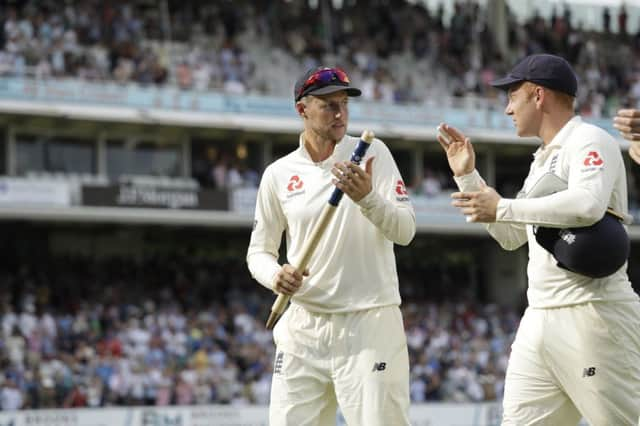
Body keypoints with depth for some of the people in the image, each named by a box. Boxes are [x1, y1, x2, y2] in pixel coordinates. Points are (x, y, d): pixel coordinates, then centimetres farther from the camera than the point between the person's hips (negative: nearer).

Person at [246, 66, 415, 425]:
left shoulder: (372, 154, 0)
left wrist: (367, 198, -28)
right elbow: (259, 250, 13)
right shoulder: (278, 174, 7)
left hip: (369, 326, -3)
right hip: (304, 326, 3)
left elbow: (405, 231, -9)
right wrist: (275, 275, -10)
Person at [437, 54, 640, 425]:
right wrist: (467, 176, 22)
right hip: (540, 321, 9)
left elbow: (587, 205, -26)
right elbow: (511, 237, 29)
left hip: (592, 315, -9)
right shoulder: (542, 160, 22)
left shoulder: (588, 141, -6)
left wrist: (502, 208, -17)